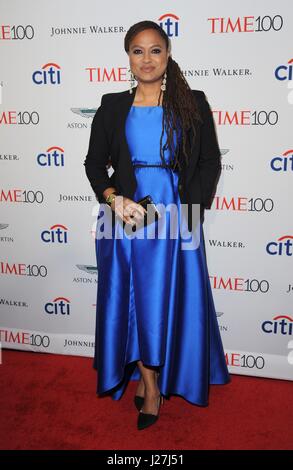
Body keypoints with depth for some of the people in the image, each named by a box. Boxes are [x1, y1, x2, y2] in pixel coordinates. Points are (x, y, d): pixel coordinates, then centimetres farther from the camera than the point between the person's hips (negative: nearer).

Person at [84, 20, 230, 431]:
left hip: (175, 218, -1)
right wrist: (113, 199, -10)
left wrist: (189, 210, -8)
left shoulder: (193, 103, 4)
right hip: (124, 216, 1)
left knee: (169, 300, 5)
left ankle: (151, 376, 28)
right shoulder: (112, 106, 7)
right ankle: (148, 379, 25)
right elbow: (94, 162, 8)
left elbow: (210, 161, 3)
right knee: (129, 300, 6)